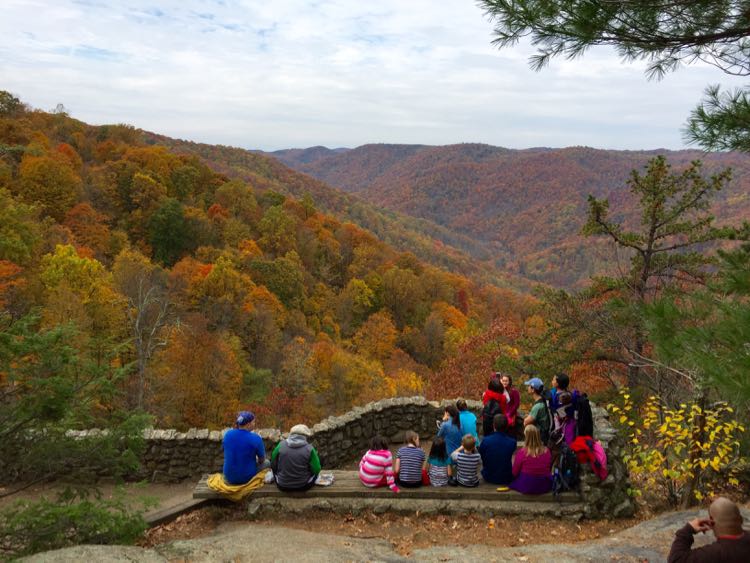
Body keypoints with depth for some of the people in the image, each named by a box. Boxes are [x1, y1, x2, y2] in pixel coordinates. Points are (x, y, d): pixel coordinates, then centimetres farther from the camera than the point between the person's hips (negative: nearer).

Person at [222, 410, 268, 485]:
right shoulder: (255, 438, -20)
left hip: (229, 477, 4)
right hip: (246, 478, -4)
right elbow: (262, 460, -6)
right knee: (267, 463, 23)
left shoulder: (227, 434, -7)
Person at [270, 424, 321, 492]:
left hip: (282, 486, 1)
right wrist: (315, 455, 9)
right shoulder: (309, 449, -17)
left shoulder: (281, 445, -11)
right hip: (303, 486, -1)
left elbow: (273, 466, 1)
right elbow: (316, 470, -10)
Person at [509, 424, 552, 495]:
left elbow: (515, 472, -8)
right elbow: (549, 469, 4)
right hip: (545, 486, 1)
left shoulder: (522, 452, -22)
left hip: (526, 487, 0)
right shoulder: (546, 451, -14)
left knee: (513, 478, 30)